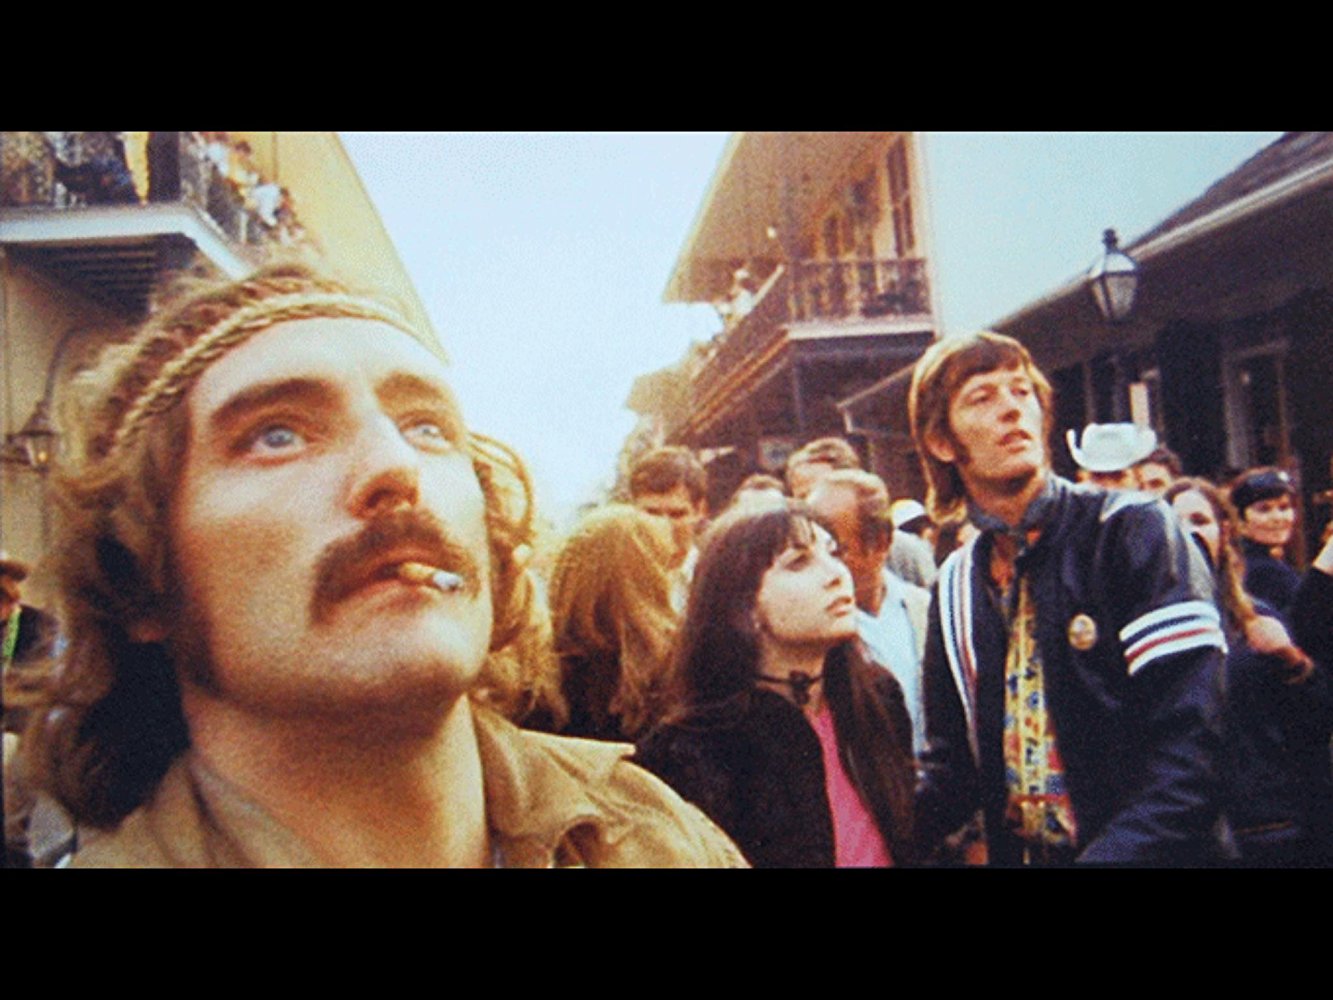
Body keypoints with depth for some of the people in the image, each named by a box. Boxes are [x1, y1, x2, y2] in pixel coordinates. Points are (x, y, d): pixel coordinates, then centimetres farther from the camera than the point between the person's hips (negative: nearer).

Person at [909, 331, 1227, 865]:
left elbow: (1192, 744, -18)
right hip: (1020, 851, 4)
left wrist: (1110, 854, -28)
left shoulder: (1133, 531, -10)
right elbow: (954, 760, 8)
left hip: (1147, 851, -4)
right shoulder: (956, 586, 5)